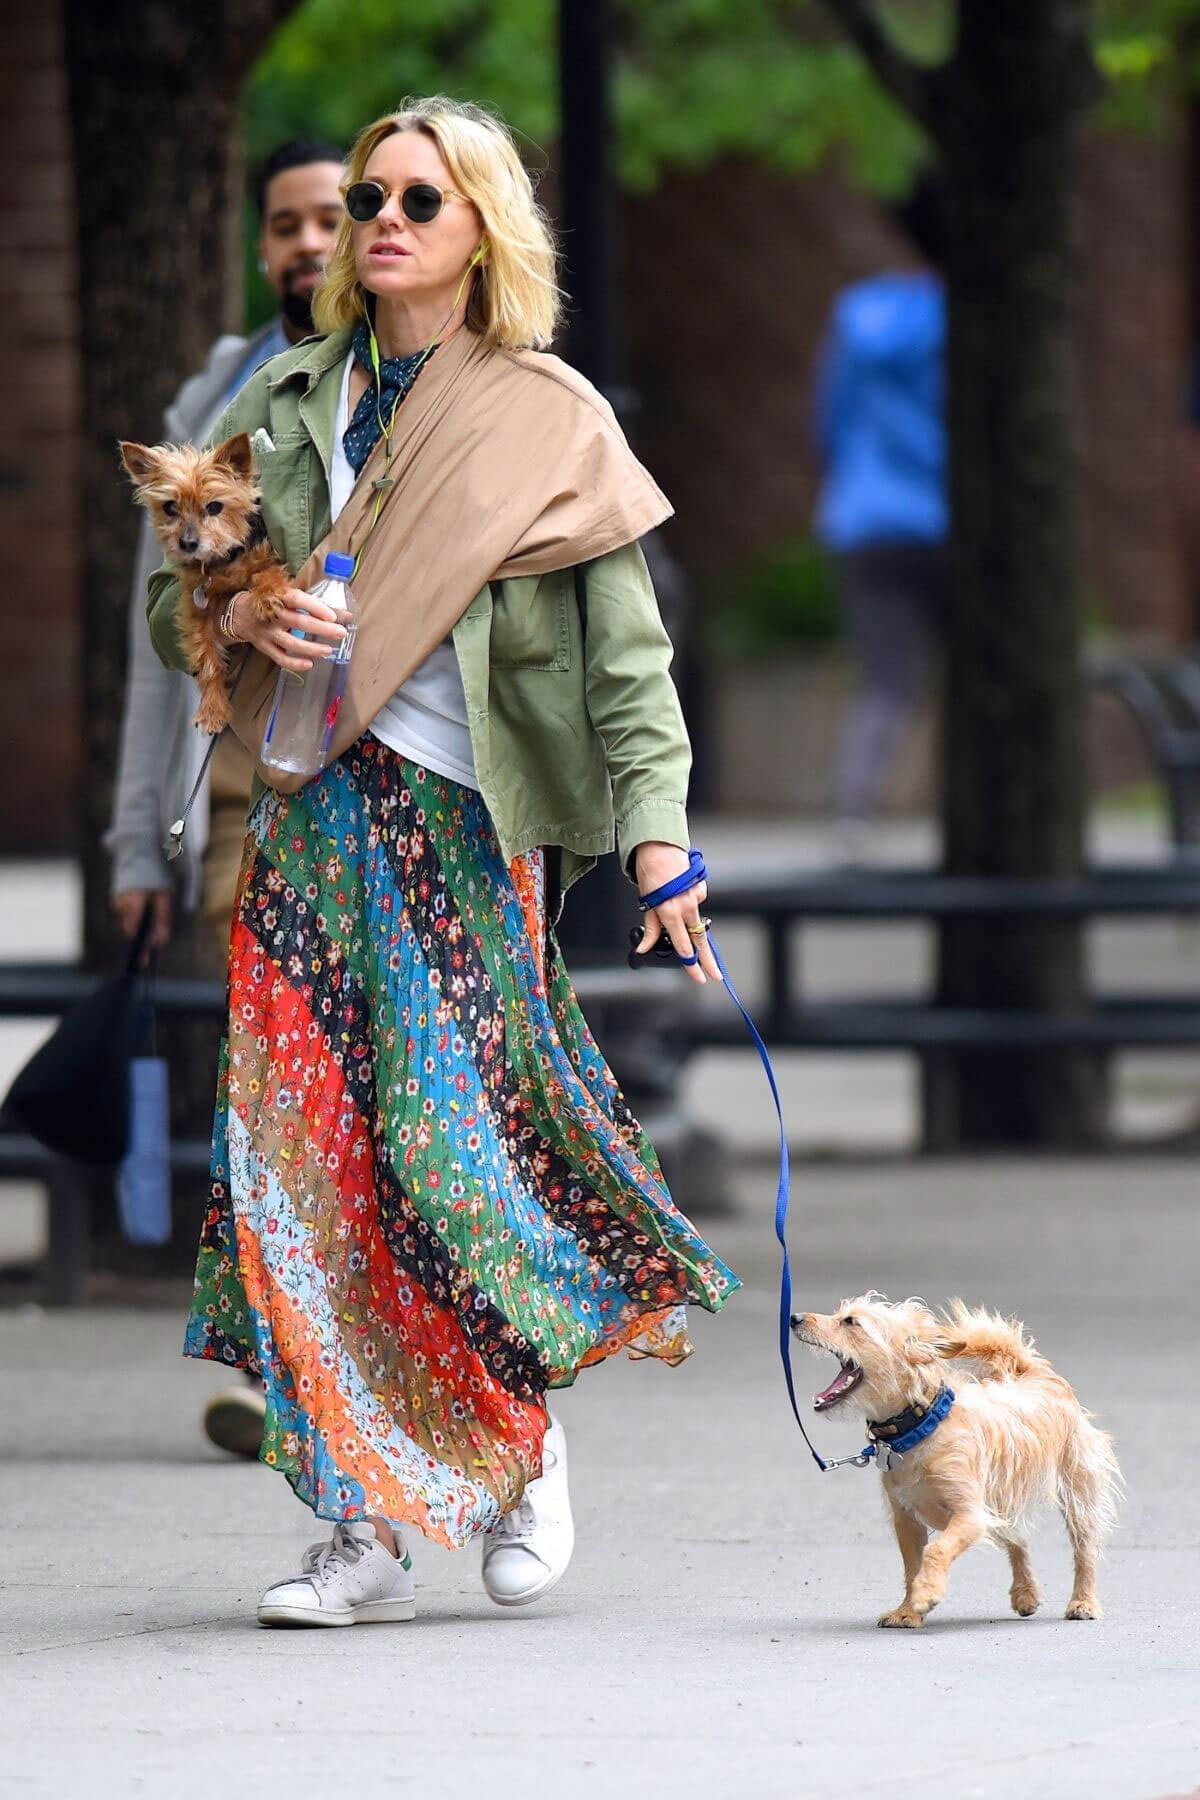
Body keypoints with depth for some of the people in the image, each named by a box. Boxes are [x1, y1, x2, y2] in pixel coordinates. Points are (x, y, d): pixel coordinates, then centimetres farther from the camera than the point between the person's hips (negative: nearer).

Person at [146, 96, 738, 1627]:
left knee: (448, 1142, -12)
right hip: (309, 817, 4)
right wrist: (243, 615, -4)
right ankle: (365, 1532, 0)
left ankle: (528, 1438, 13)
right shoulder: (290, 401, 16)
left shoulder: (547, 421, 4)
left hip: (461, 819, -4)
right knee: (310, 1157, -4)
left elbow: (624, 649, 0)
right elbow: (172, 594, 19)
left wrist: (656, 832, -11)